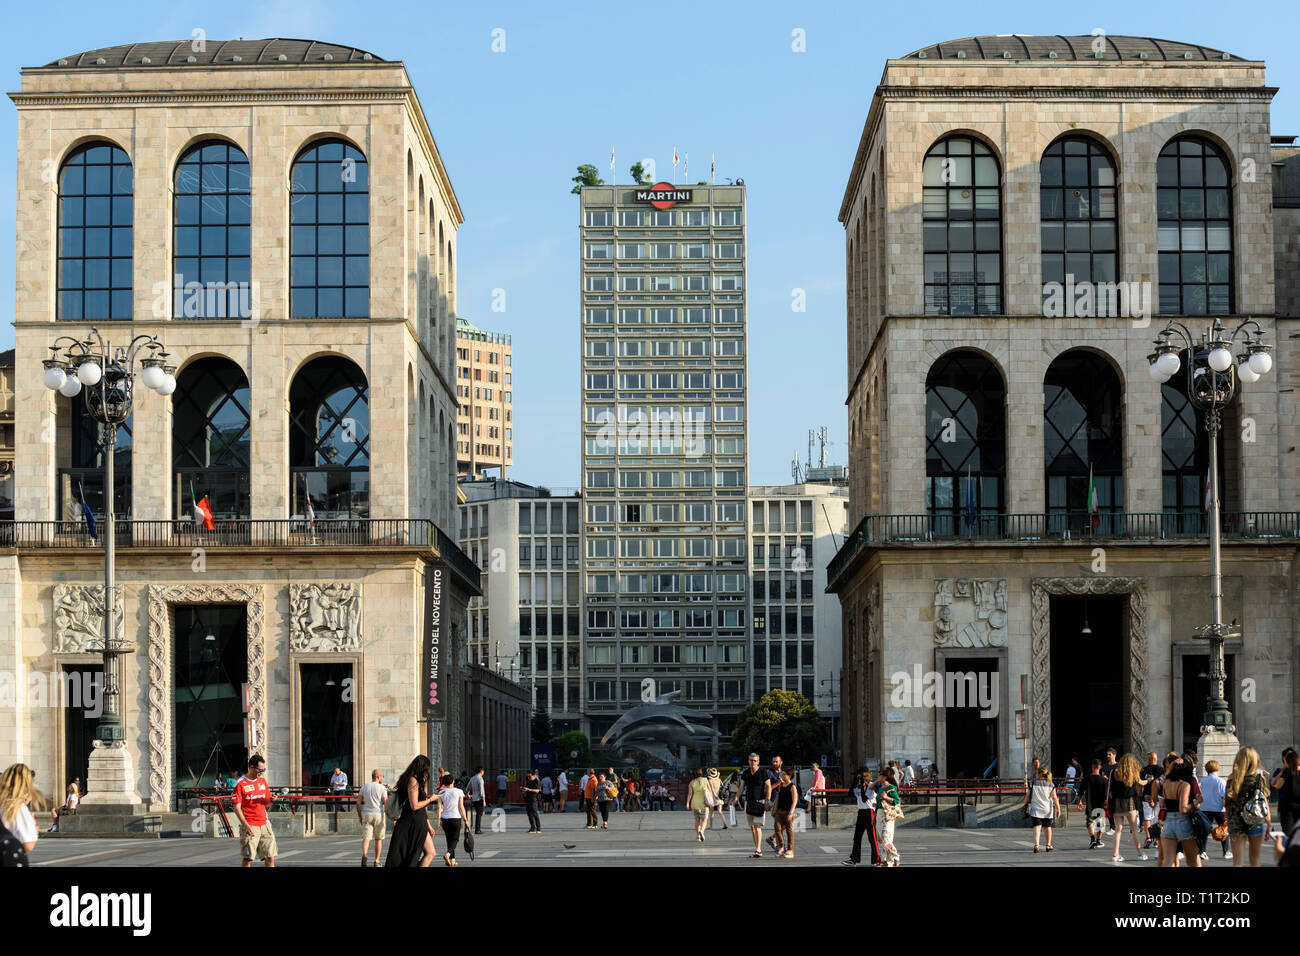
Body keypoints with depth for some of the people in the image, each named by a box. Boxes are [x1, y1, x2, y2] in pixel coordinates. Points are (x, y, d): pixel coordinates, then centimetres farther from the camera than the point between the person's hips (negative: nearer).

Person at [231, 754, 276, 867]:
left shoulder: (262, 780, 13)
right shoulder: (240, 783, -5)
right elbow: (237, 808, -7)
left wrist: (271, 800, -4)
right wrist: (246, 825, -18)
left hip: (264, 824, 5)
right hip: (250, 826, -5)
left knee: (270, 858, -1)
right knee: (248, 858, -8)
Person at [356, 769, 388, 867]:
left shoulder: (364, 787, 6)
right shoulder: (382, 788, -5)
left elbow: (358, 802, 5)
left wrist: (359, 815, 14)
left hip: (366, 815, 2)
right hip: (378, 815, -2)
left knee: (366, 838, -4)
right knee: (378, 839, 12)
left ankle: (364, 855, -32)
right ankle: (376, 861, 16)